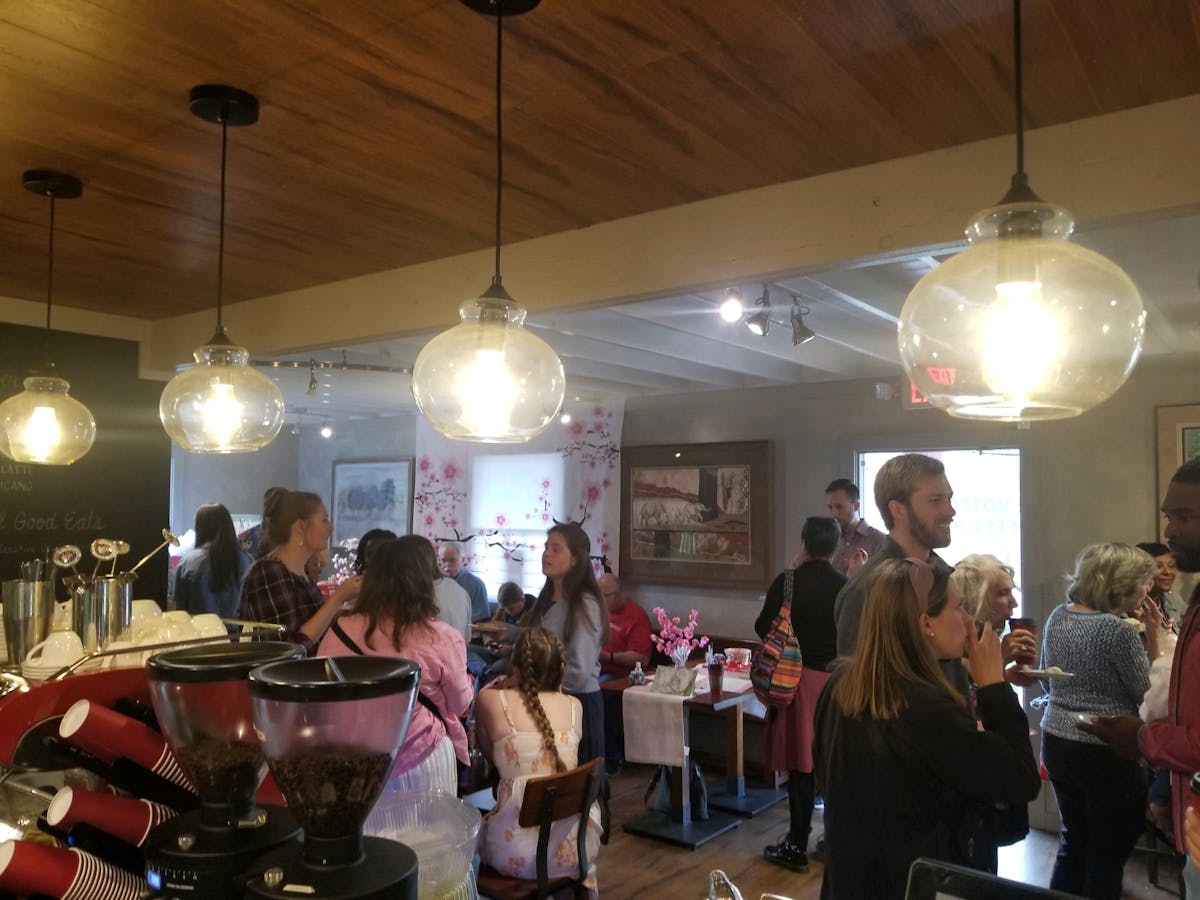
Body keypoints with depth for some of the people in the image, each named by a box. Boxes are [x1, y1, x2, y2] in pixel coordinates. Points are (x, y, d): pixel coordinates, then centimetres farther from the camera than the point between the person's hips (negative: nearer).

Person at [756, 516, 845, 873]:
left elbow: (762, 628, -7)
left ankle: (797, 847, 12)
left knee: (800, 764, 4)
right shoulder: (846, 586, -5)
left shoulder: (787, 582, -11)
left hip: (797, 679, -3)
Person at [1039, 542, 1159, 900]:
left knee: (1073, 843, 21)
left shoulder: (1058, 616, 2)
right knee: (1107, 858, 8)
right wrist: (1152, 634, -7)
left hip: (1057, 743, 7)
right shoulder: (1119, 630, -20)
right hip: (1107, 753, -7)